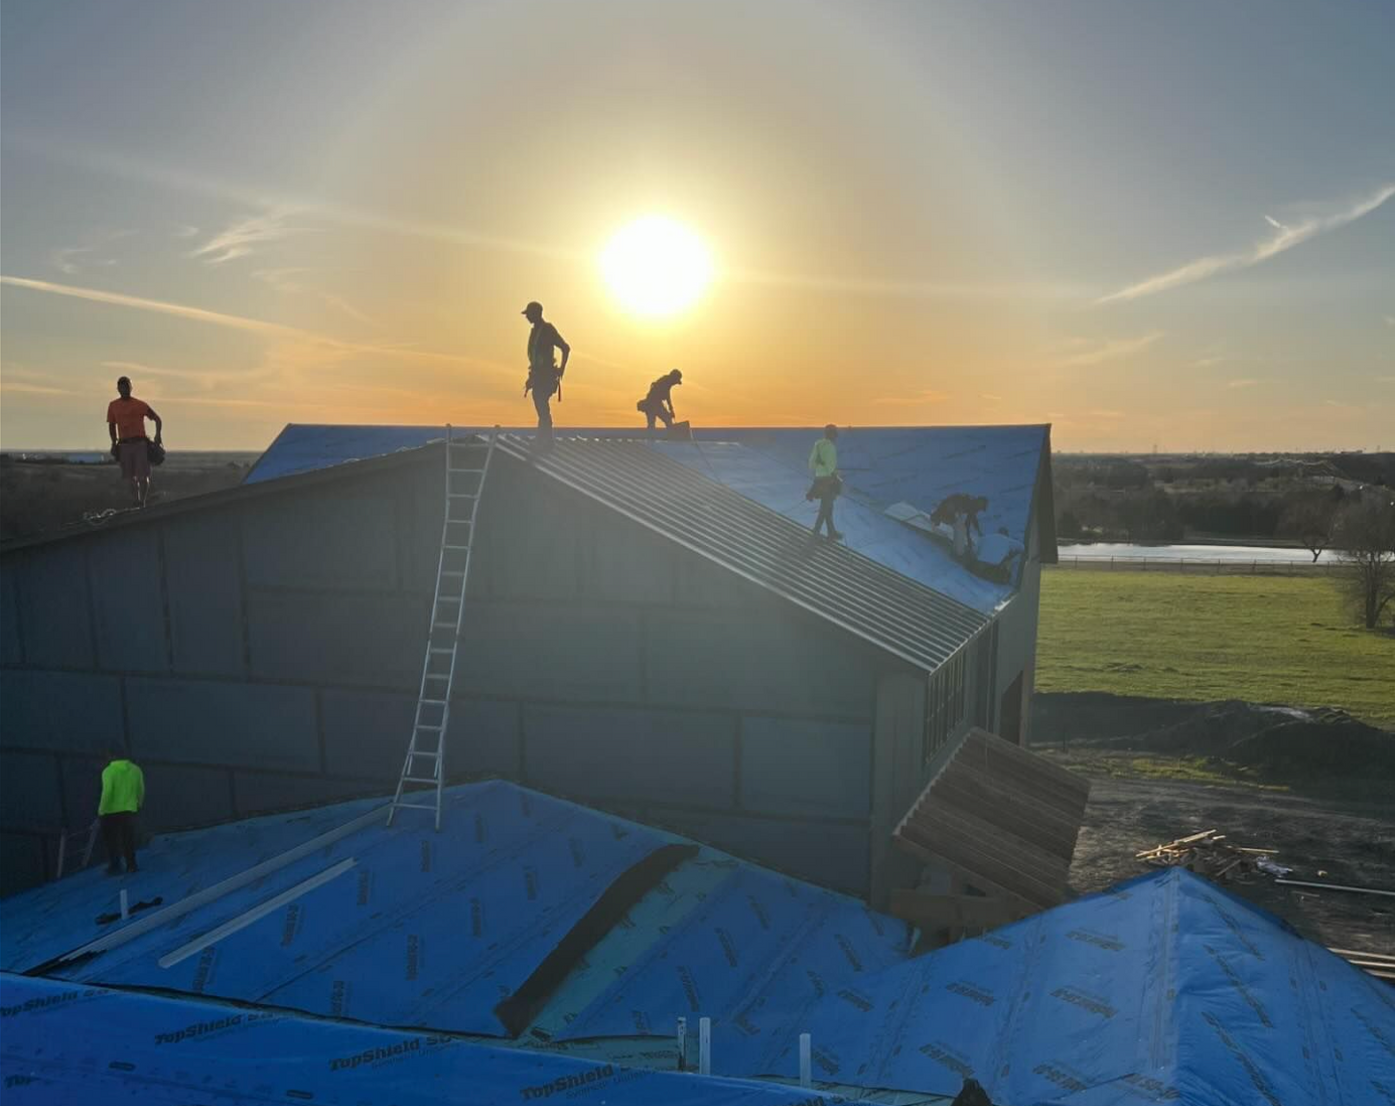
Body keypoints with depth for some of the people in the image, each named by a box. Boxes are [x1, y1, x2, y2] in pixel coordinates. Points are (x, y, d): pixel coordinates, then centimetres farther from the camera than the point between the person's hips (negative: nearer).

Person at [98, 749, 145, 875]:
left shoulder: (109, 771, -11)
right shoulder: (136, 770, 5)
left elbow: (107, 792, -18)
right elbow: (141, 790, 10)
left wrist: (101, 810, -11)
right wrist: (138, 804, 26)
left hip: (112, 812, -4)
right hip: (130, 811, 5)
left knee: (112, 841, 6)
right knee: (129, 839, 13)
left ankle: (115, 867, 6)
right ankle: (131, 866, 14)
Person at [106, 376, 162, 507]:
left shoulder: (140, 404, 1)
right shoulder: (113, 406, 10)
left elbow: (157, 419, 5)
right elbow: (111, 425, 18)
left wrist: (158, 434, -11)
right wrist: (114, 443, 7)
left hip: (140, 443, -3)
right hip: (124, 445, 3)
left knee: (143, 475, -8)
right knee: (131, 477, 5)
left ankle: (143, 501, -3)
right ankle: (137, 501, 12)